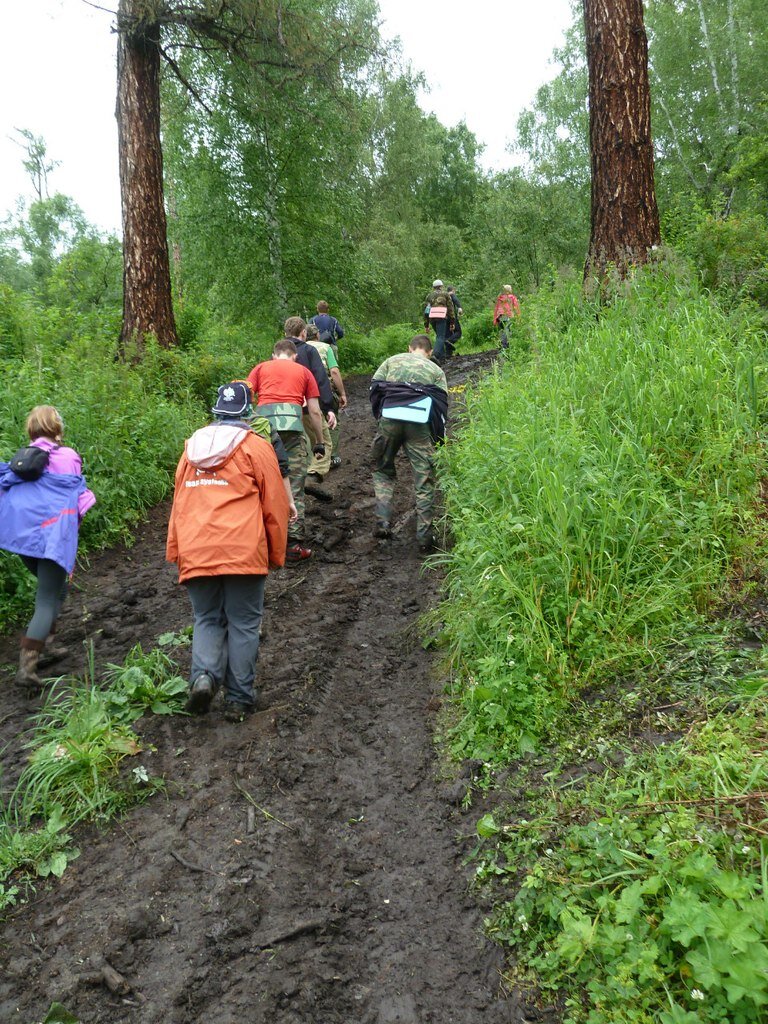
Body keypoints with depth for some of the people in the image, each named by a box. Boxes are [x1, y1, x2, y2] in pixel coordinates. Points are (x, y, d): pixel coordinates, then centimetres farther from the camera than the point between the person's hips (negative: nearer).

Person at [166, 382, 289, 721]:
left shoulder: (192, 447, 13)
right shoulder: (256, 447, 1)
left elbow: (179, 503, 15)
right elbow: (274, 506, 0)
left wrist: (175, 551, 20)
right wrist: (276, 554, 9)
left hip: (195, 553, 3)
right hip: (243, 552, -3)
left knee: (207, 620, 16)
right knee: (243, 625, 7)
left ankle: (203, 674, -6)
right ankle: (239, 698, 12)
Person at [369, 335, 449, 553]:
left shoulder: (393, 360, 25)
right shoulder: (436, 370, 22)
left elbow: (374, 387, 13)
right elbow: (442, 402, 11)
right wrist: (439, 437, 17)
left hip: (390, 418, 1)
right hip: (420, 422, -1)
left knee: (382, 471, 19)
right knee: (424, 480, 5)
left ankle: (383, 521, 4)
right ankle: (425, 536, 5)